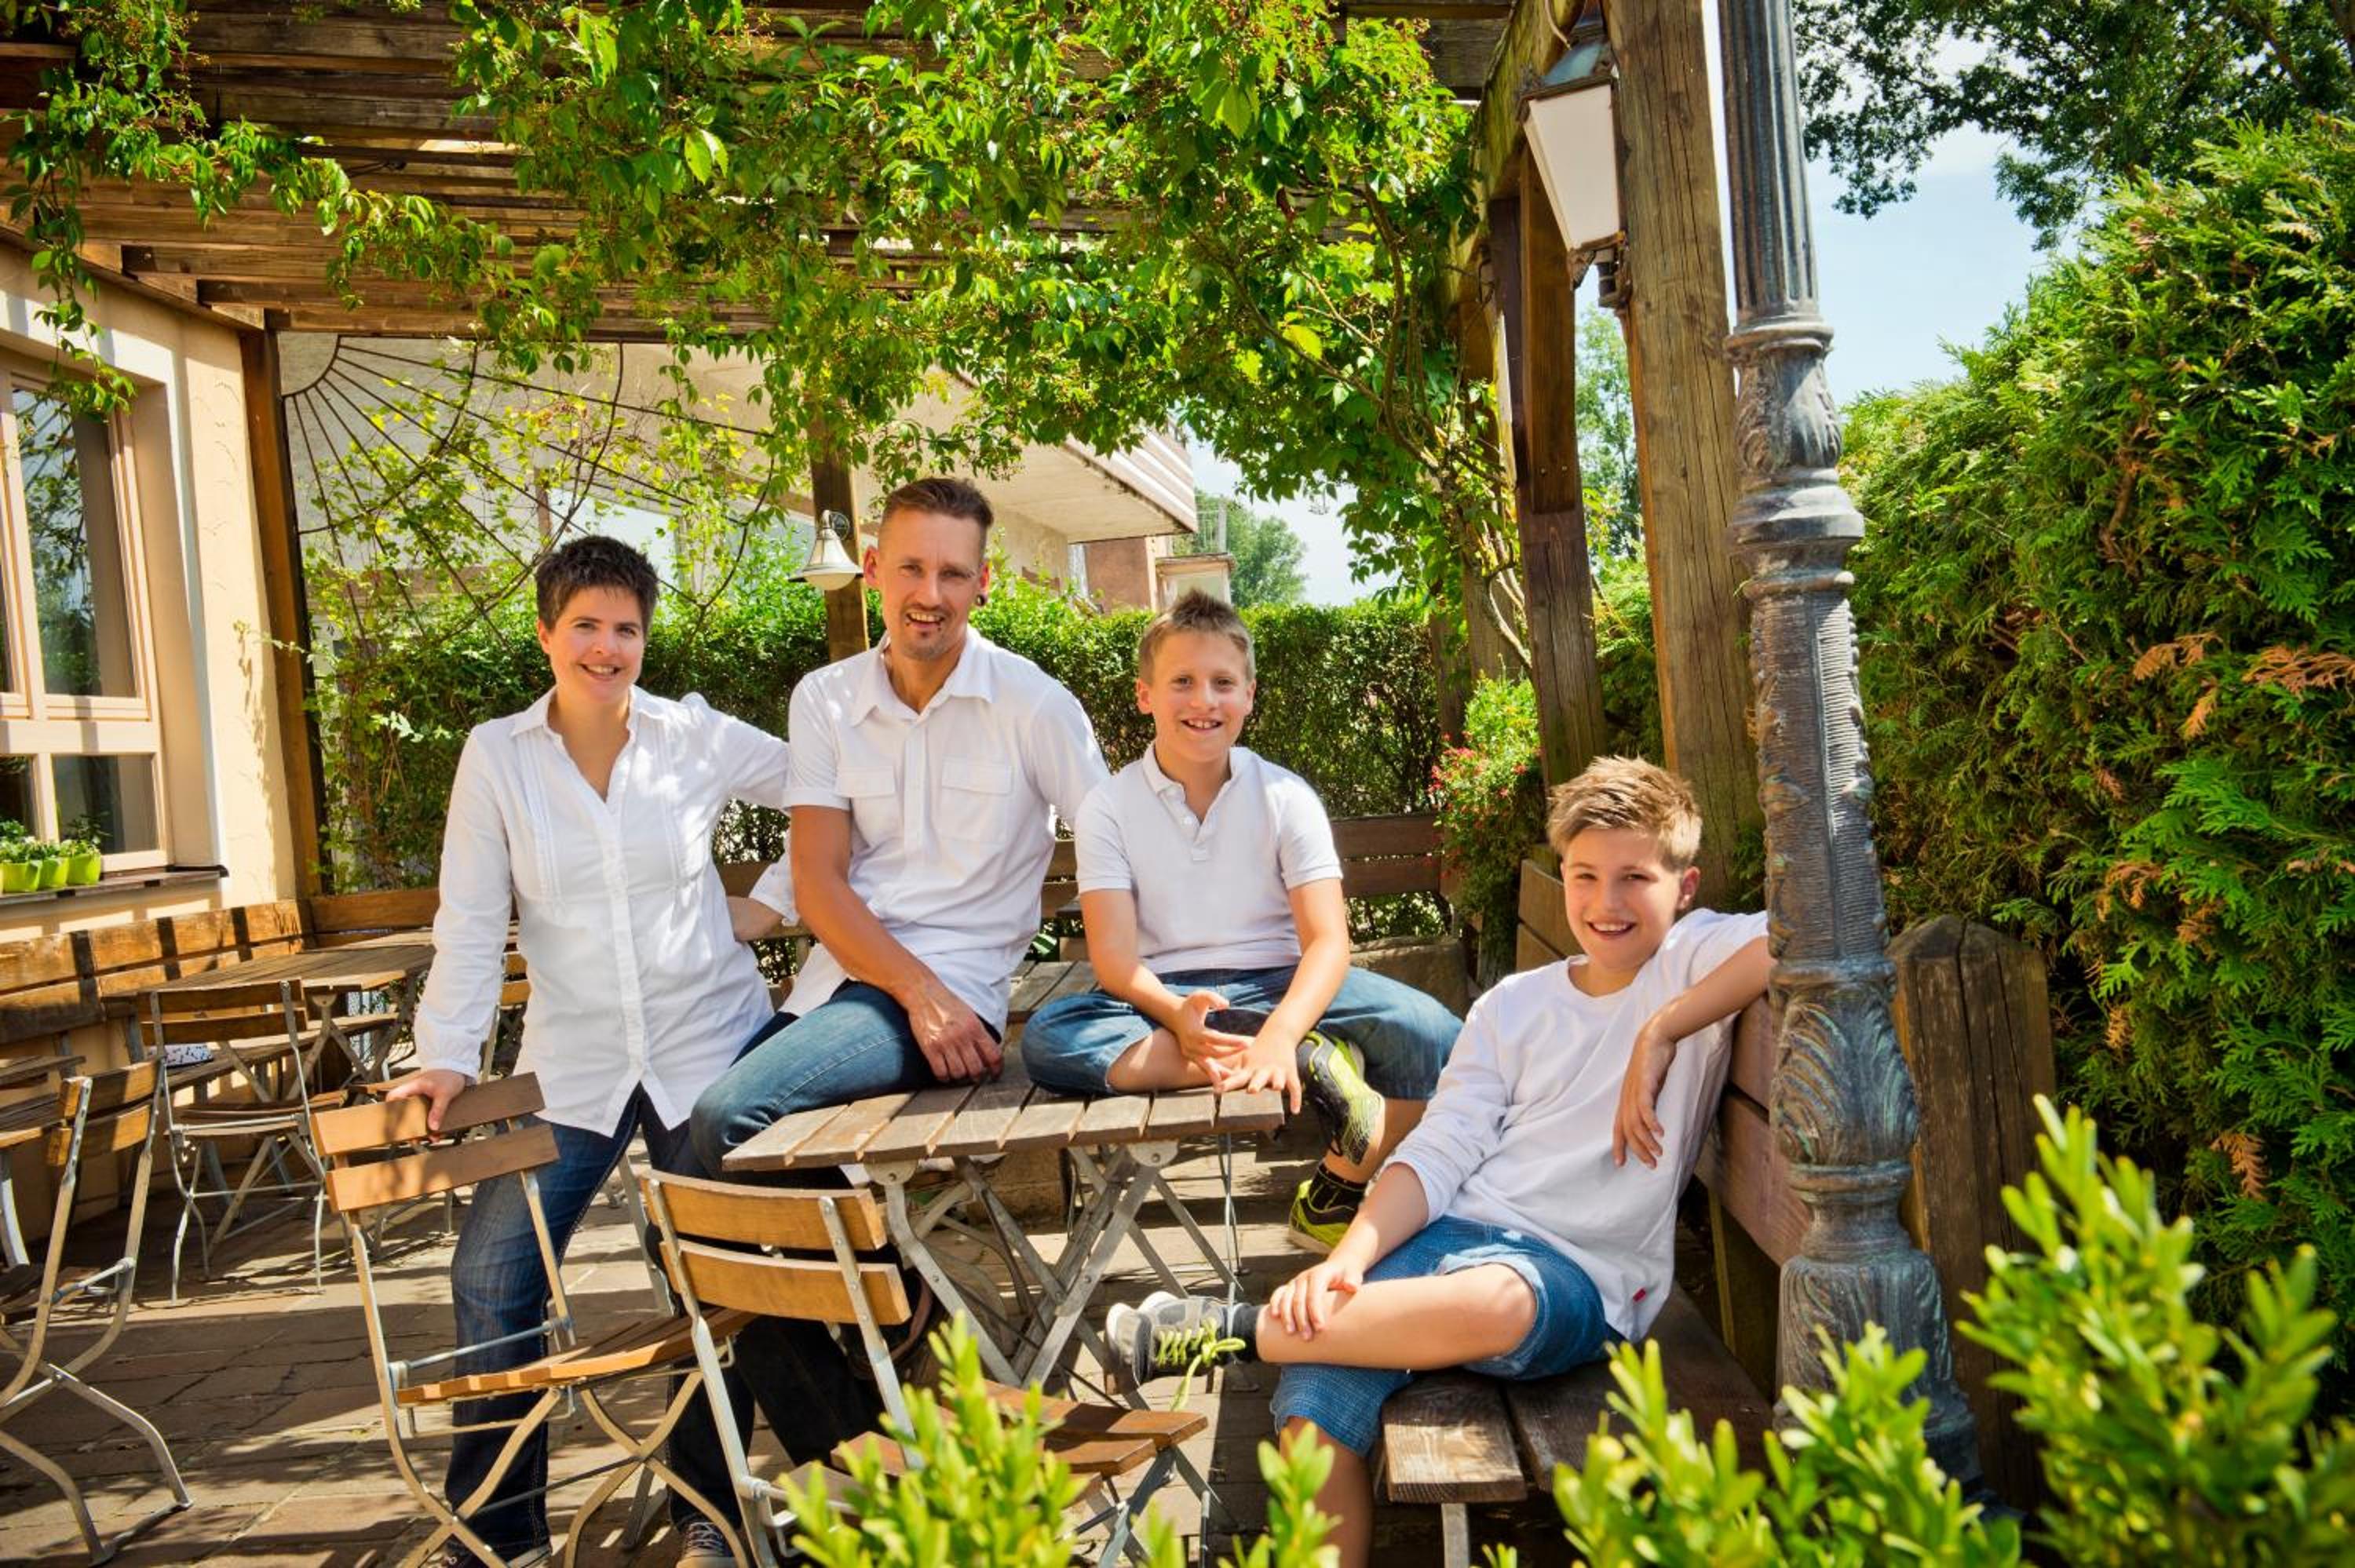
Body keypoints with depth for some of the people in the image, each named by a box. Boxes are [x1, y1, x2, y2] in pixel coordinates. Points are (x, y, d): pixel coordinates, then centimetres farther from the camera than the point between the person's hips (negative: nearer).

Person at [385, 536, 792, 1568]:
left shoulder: (697, 738, -2)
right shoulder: (497, 755, 0)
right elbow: (470, 924, -3)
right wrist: (447, 1056, -12)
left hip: (706, 1045, -1)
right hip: (572, 1065, 1)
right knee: (493, 1282, -4)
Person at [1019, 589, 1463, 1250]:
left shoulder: (1286, 797, -1)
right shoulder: (1108, 809, -1)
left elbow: (1328, 939, -12)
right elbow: (1114, 953, -10)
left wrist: (1279, 1034, -33)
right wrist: (1175, 1014, -33)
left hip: (1281, 985, 0)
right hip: (1163, 997, 0)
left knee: (1434, 1036, -26)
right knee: (1046, 1036, -32)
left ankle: (1336, 1190, -1)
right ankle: (1312, 1066, -30)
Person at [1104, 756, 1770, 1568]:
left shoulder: (1695, 957, 4)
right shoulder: (1513, 1005, 14)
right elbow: (1438, 1155, 5)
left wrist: (1663, 1030, -18)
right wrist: (1350, 1256, -11)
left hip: (1583, 1273, -3)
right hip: (1456, 1230, 4)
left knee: (1500, 1302, -39)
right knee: (1313, 1411, -23)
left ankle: (1235, 1328, -21)